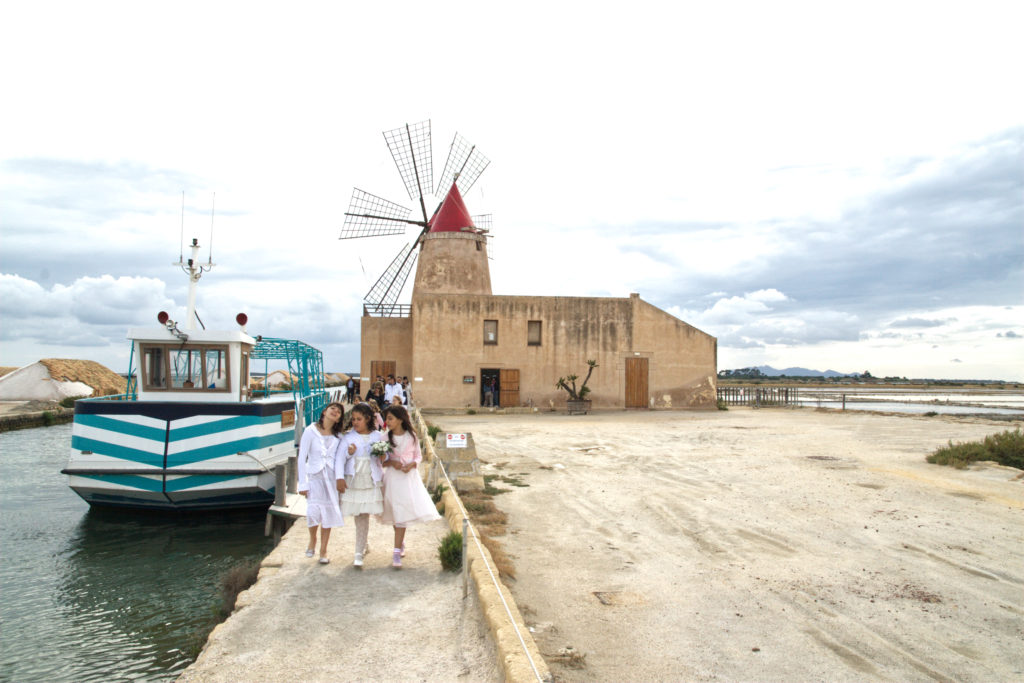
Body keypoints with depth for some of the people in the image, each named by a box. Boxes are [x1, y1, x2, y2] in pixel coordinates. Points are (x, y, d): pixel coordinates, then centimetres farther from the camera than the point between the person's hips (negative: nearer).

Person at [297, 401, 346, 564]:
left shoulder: (338, 435, 5)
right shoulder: (311, 431, -5)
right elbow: (302, 458, -5)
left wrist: (340, 477, -13)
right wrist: (303, 483, -8)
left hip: (332, 478, 3)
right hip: (315, 476, -3)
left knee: (329, 513, 4)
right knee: (313, 512, -12)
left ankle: (323, 550, 19)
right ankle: (312, 539, 19)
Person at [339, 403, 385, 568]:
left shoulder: (377, 436, 4)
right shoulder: (349, 437, 2)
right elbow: (340, 458, 1)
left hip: (372, 481, 0)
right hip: (354, 481, 1)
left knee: (363, 516, -2)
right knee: (360, 517, 4)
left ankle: (359, 553, 3)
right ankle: (364, 545, 27)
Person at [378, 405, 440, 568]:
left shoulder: (411, 437, 0)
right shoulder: (385, 438, 1)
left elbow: (418, 456, 8)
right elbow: (381, 461, 5)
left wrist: (411, 465, -11)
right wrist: (391, 462, -15)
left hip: (409, 477, -1)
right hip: (392, 477, 1)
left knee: (402, 514, -7)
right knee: (396, 514, 7)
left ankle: (397, 552, -7)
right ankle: (401, 543, 32)